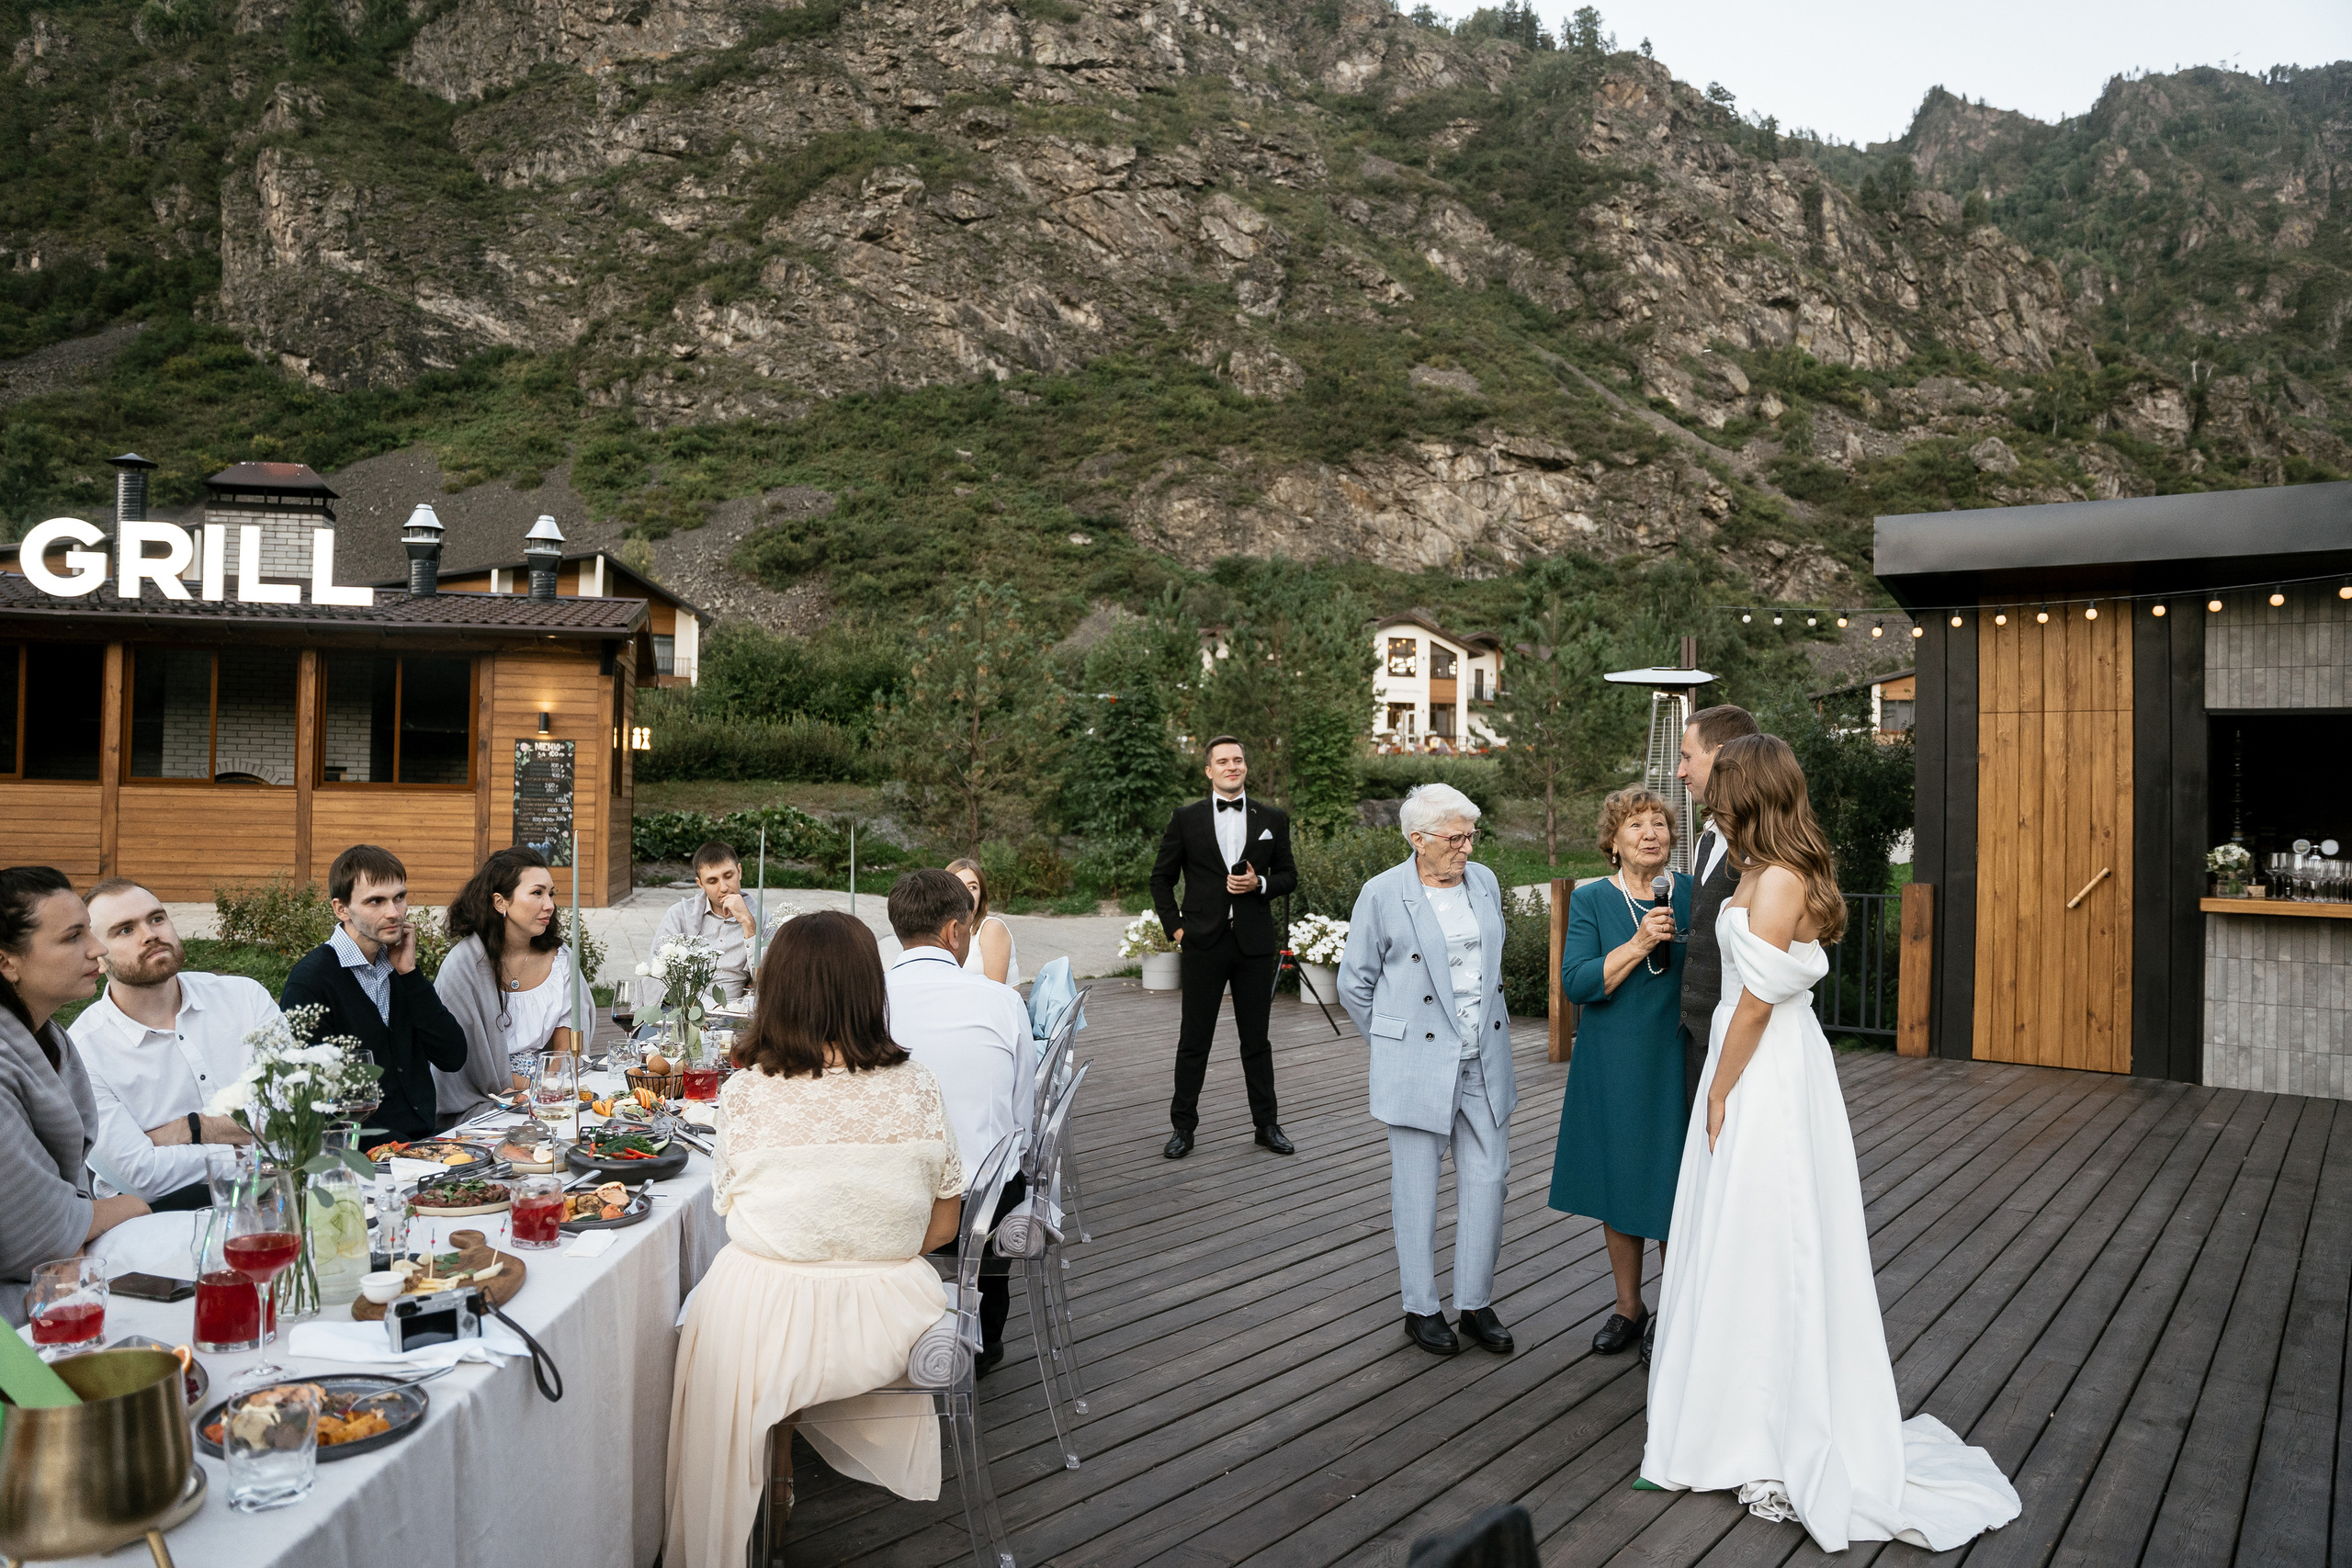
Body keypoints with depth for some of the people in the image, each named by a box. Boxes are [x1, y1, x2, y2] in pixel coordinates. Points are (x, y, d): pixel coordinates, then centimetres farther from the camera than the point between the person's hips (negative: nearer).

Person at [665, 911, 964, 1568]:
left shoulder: (744, 1093, -14)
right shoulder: (916, 1087, -11)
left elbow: (732, 1211, -1)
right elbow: (941, 1226, -1)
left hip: (764, 1316, -1)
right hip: (881, 1320, 2)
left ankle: (780, 1466, 40)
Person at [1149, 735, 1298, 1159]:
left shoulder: (1273, 819, 6)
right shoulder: (1186, 819, 3)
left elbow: (1289, 875, 12)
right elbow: (1161, 877, 8)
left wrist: (1260, 884, -8)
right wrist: (1175, 926, -1)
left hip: (1255, 943, 1)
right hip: (1204, 943, -1)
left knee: (1256, 1039, 9)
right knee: (1194, 1039, 5)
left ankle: (1267, 1125, 20)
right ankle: (1183, 1127, 15)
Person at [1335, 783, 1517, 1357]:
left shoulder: (1484, 881, 6)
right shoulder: (1382, 894, -9)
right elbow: (1354, 985, 0)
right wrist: (1395, 1045, 6)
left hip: (1484, 1061, 5)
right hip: (1417, 1066, -4)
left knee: (1487, 1181, 6)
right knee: (1416, 1189, 6)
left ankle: (1476, 1304, 21)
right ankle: (1421, 1309, 20)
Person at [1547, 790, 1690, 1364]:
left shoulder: (1693, 894, 1)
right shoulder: (1590, 900, -2)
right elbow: (1576, 983, -14)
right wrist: (1639, 944, -22)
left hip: (1676, 1064, 0)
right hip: (1611, 1067, 0)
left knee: (1674, 1188, 3)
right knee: (1617, 1187, 10)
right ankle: (1628, 1308, 27)